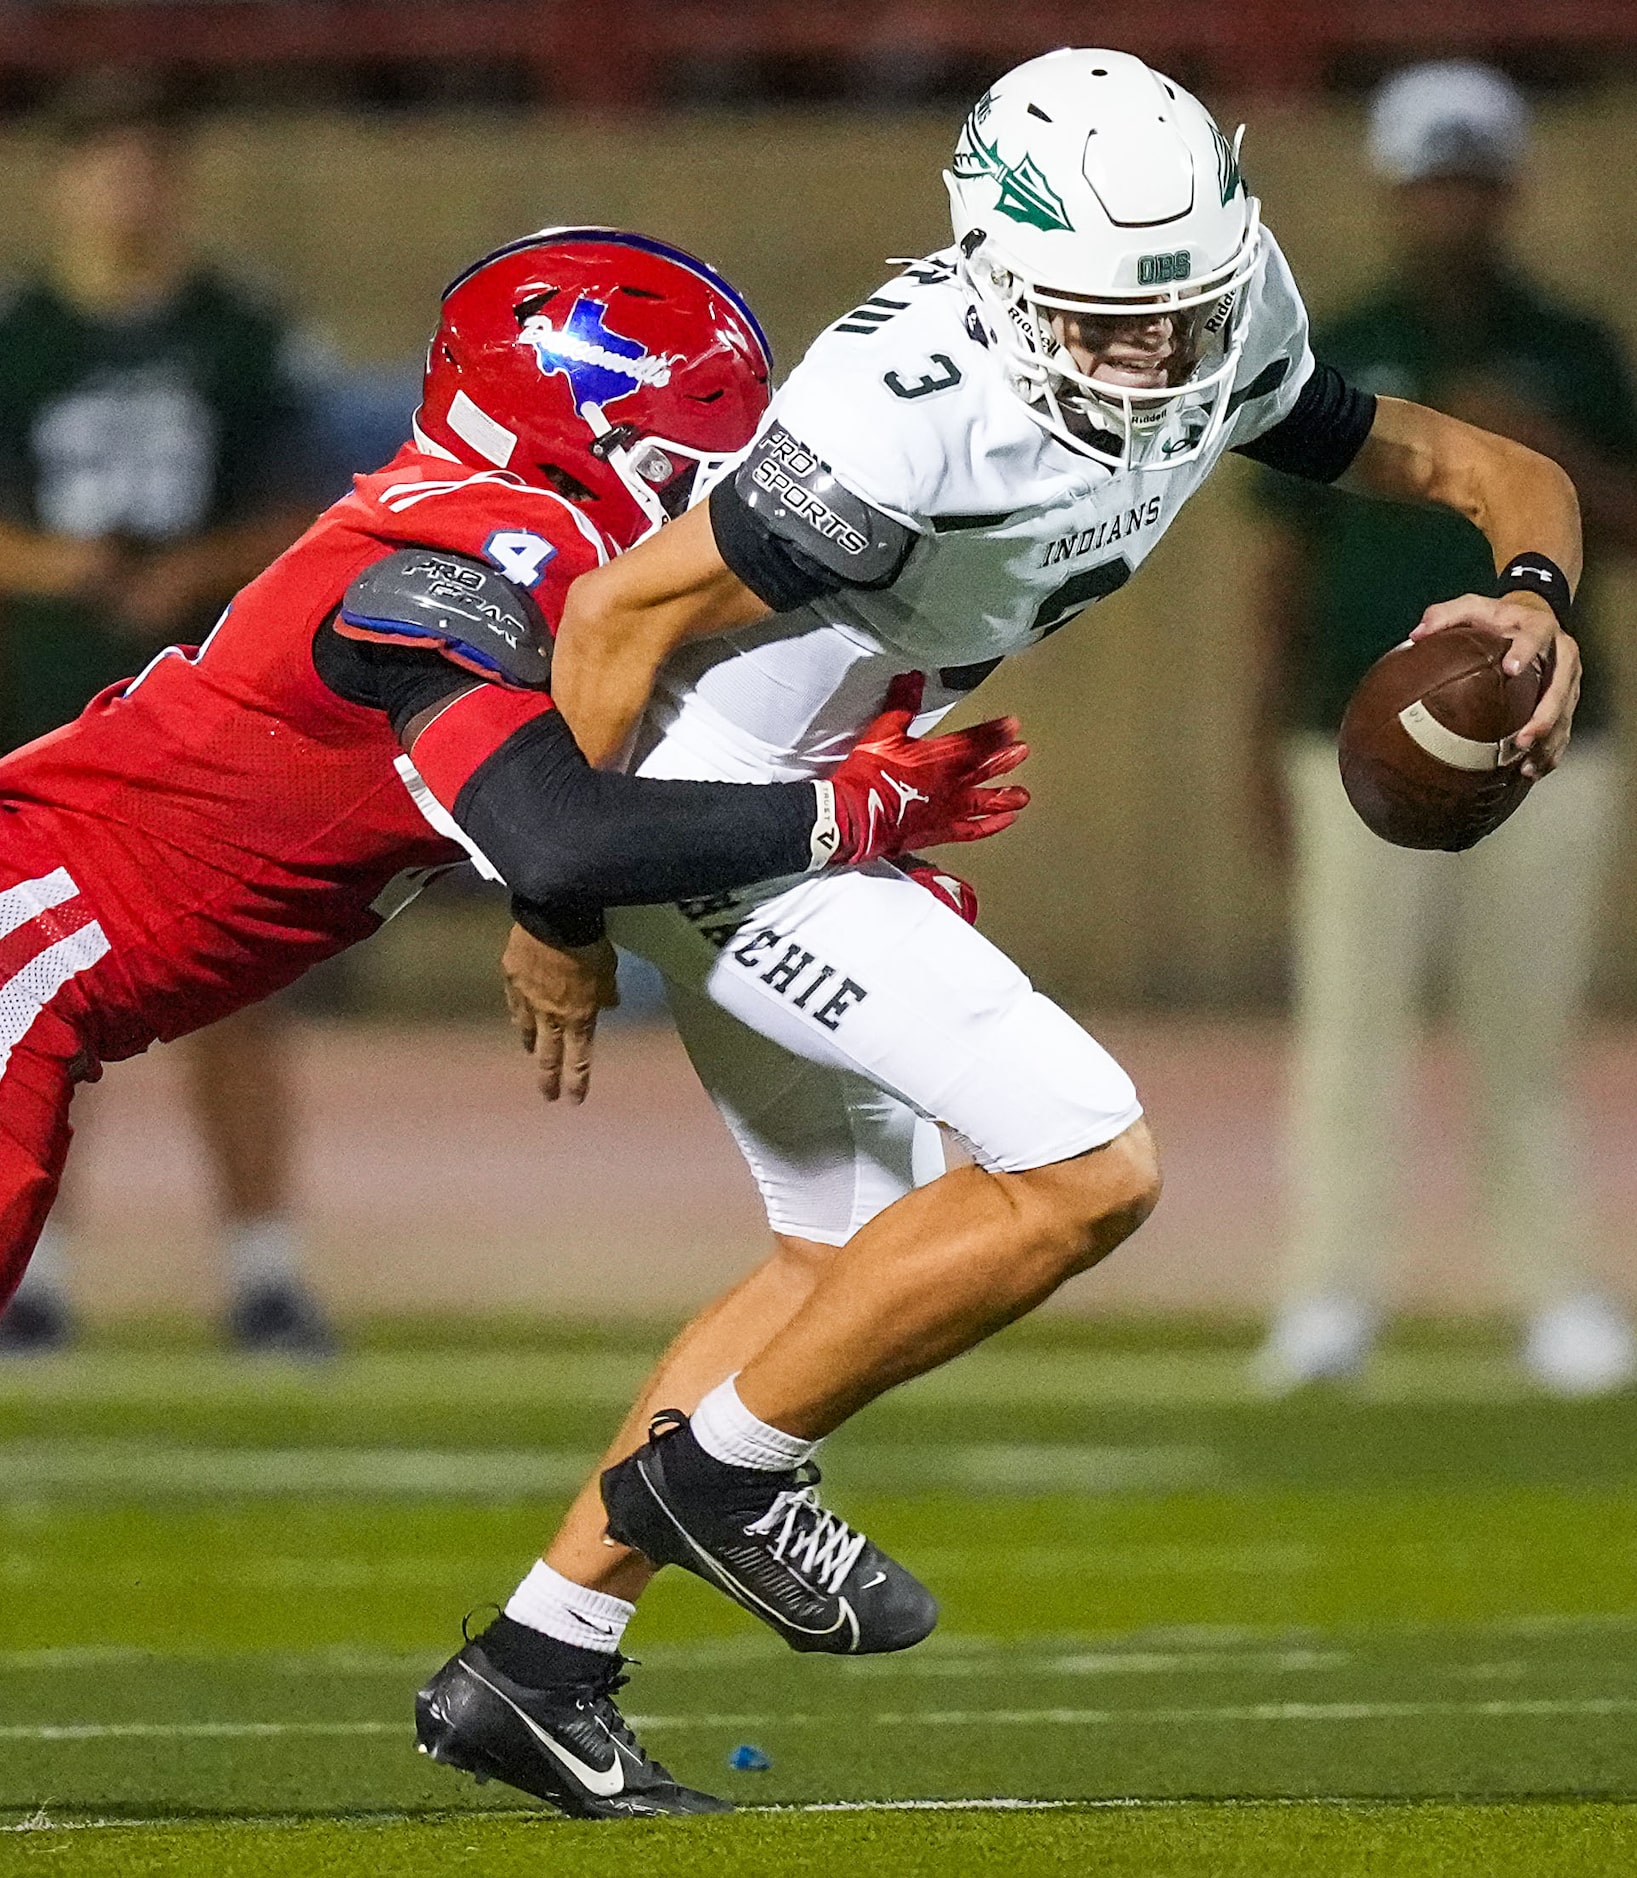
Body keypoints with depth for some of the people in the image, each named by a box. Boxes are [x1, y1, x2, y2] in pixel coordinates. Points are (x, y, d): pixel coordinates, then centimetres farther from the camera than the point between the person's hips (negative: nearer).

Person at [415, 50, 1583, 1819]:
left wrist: (1534, 597, -18)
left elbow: (1487, 471, 4)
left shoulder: (1223, 352, -6)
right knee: (1087, 1171, -14)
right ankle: (717, 1467, 1)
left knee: (848, 1252, 19)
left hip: (826, 811, 10)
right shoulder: (922, 411, -31)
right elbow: (618, 617, -23)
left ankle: (532, 1662, 22)